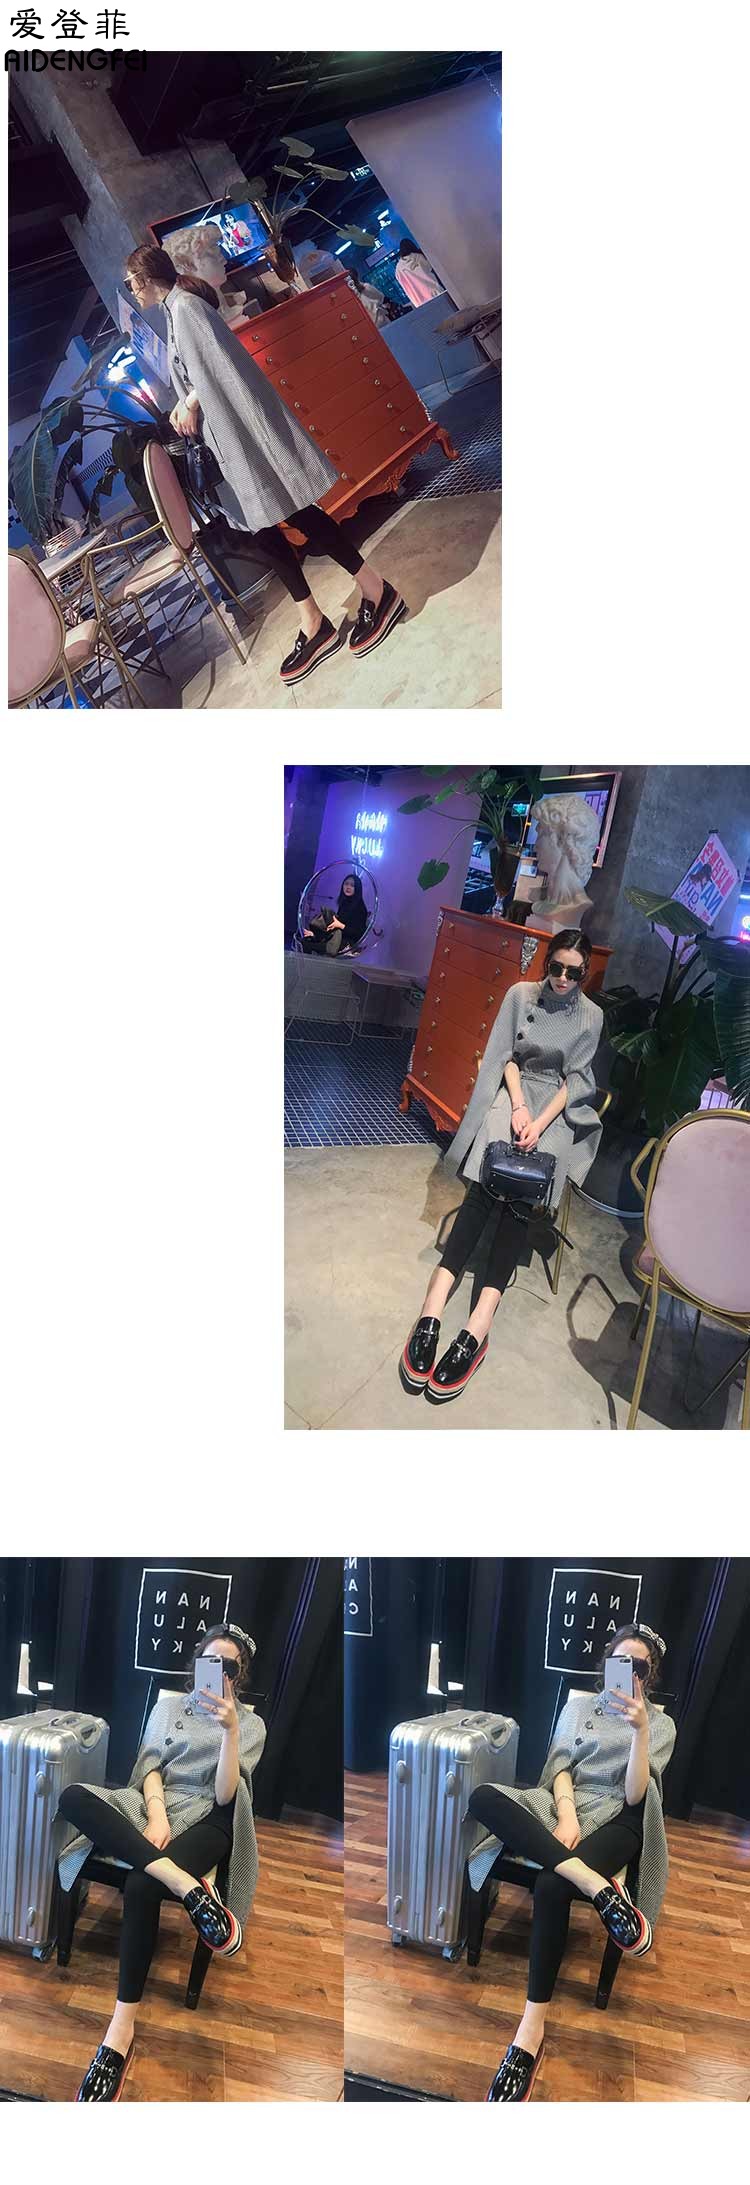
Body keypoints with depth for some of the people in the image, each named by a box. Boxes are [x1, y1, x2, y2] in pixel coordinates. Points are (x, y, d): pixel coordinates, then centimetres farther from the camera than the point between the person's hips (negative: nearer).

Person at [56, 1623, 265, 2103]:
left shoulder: (250, 1724, 8)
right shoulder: (169, 1706, 18)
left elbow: (223, 1794, -5)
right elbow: (151, 1768, 6)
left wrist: (230, 1729, -20)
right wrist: (156, 1816, -14)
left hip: (206, 1819, -3)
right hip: (157, 1806, 4)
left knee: (141, 1887, -37)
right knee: (74, 1798, -30)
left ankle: (122, 2031, -29)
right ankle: (187, 1884, -40)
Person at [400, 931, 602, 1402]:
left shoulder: (591, 1017, 2)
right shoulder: (521, 994, 4)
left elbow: (575, 1080, -1)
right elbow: (506, 1055, 4)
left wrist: (541, 1122, -15)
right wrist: (518, 1105, -12)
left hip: (558, 1107, -1)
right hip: (514, 1093, 1)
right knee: (489, 1184, -26)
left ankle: (479, 1322, -40)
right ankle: (434, 1306, -39)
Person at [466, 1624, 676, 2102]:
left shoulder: (661, 1725, 8)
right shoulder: (579, 1706, 17)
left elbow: (633, 1795, -6)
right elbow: (560, 1769, 7)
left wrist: (640, 1730, -21)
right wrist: (566, 1816, -14)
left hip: (615, 1821, -3)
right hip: (566, 1808, 4)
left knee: (551, 1886, -37)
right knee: (483, 1798, -31)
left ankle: (532, 2032, -32)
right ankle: (599, 1886, -39)